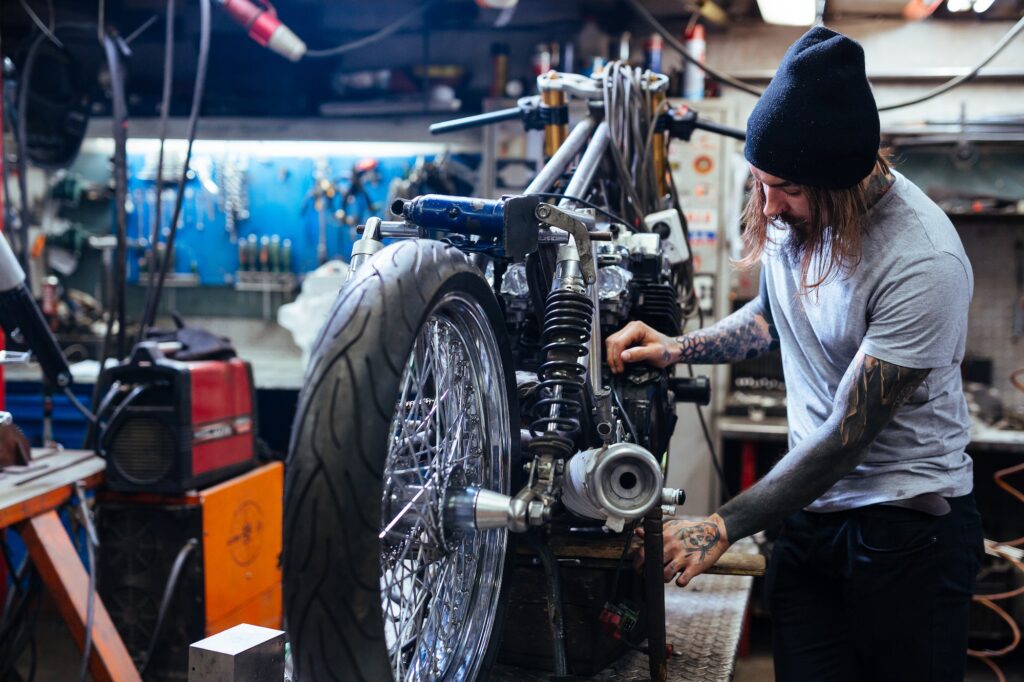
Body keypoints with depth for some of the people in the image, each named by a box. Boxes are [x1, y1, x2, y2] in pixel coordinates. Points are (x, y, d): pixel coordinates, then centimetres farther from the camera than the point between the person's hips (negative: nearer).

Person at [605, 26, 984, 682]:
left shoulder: (924, 263, -25)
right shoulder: (791, 210, -3)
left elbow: (845, 437, -22)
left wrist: (721, 528, -19)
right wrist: (677, 348, 1)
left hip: (909, 528, -5)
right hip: (810, 511, 6)